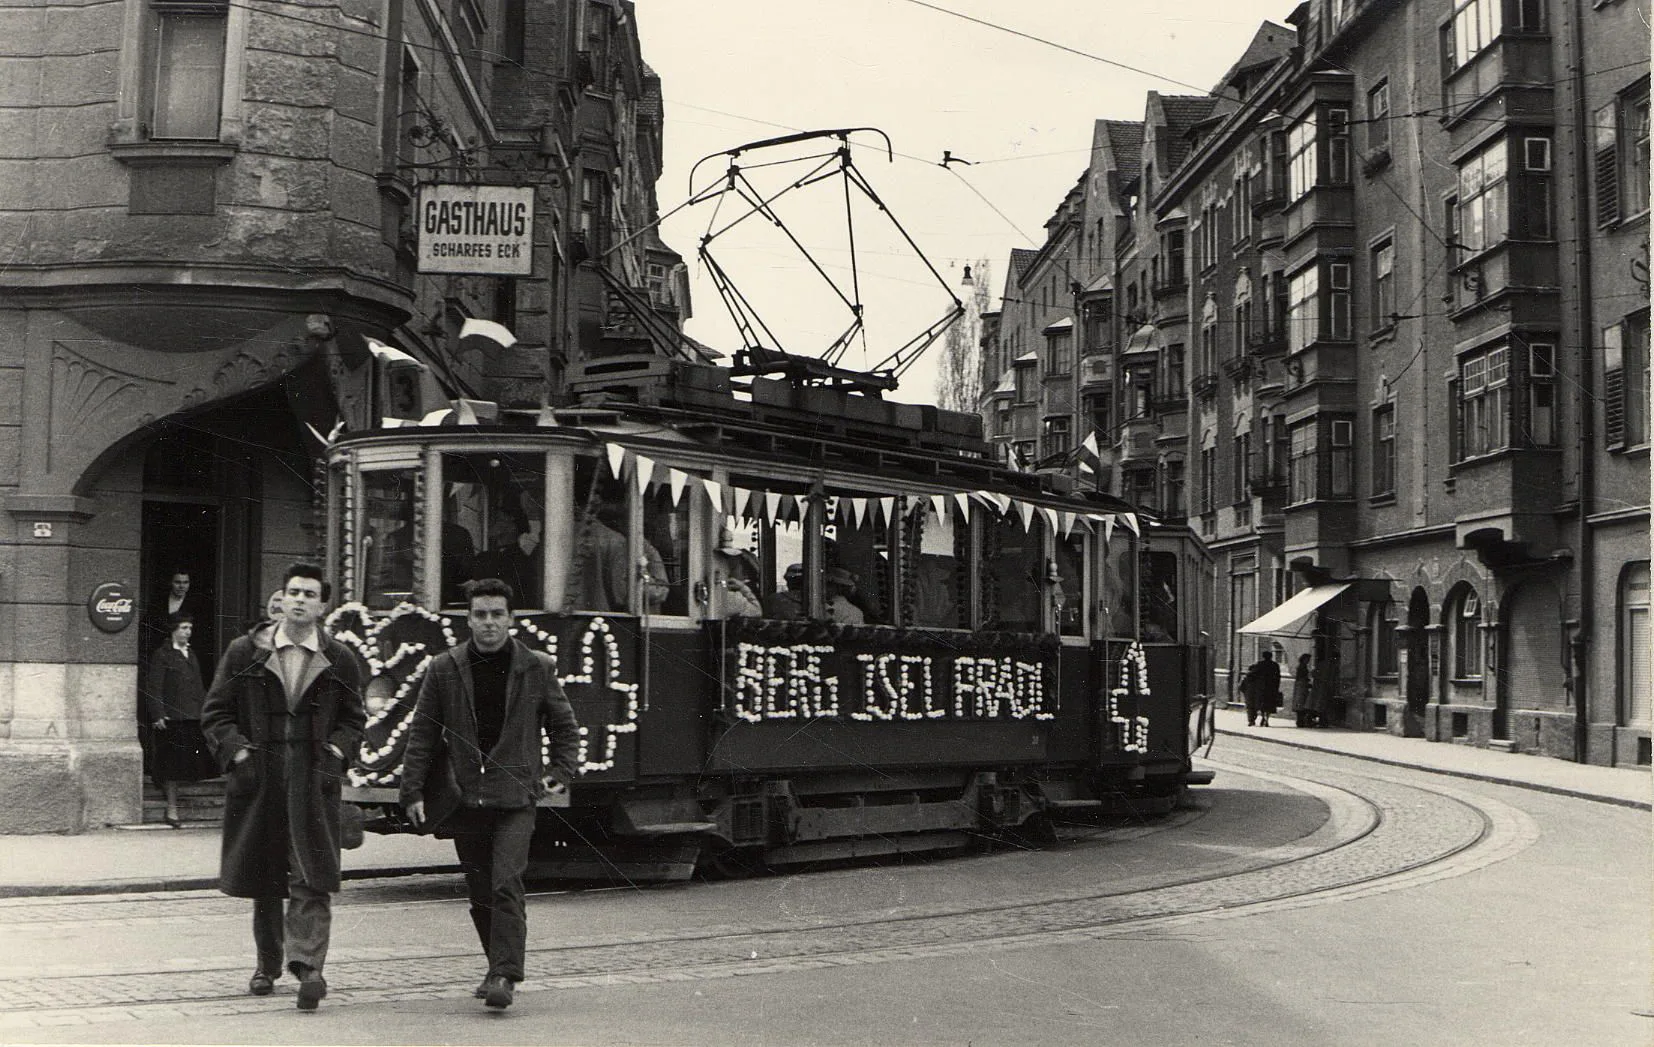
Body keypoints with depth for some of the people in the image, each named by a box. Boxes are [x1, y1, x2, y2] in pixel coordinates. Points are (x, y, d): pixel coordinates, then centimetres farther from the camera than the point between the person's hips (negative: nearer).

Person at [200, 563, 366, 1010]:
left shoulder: (340, 662, 6)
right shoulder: (245, 653, 5)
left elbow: (353, 718, 17)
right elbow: (216, 712, 8)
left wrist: (335, 751, -1)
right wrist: (236, 751, -6)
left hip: (314, 780, -1)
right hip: (259, 778, 1)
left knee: (313, 877, -11)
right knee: (262, 879, 10)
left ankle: (307, 964, -15)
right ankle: (268, 963, 25)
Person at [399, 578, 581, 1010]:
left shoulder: (537, 669, 3)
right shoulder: (444, 670, 4)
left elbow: (565, 728, 13)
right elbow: (422, 734, 6)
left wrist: (559, 773, 1)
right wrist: (413, 792, 1)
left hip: (515, 798, -2)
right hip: (463, 798, 2)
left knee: (506, 884, -15)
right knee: (480, 893, 9)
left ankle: (504, 976, -16)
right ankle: (501, 966, 26)